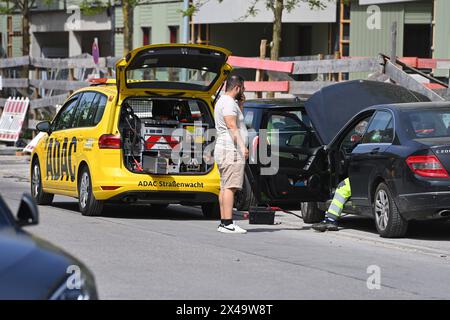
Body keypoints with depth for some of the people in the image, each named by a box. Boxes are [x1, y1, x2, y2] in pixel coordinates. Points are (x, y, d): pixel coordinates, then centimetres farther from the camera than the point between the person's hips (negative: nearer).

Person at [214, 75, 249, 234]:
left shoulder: (223, 101, 22)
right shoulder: (228, 102, -11)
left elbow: (237, 122, 30)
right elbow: (232, 127, -20)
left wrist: (240, 105, 20)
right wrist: (242, 146, -25)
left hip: (223, 150, 11)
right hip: (231, 150, -11)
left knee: (225, 188, 10)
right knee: (230, 187, -15)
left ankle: (223, 222, 11)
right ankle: (228, 223, -21)